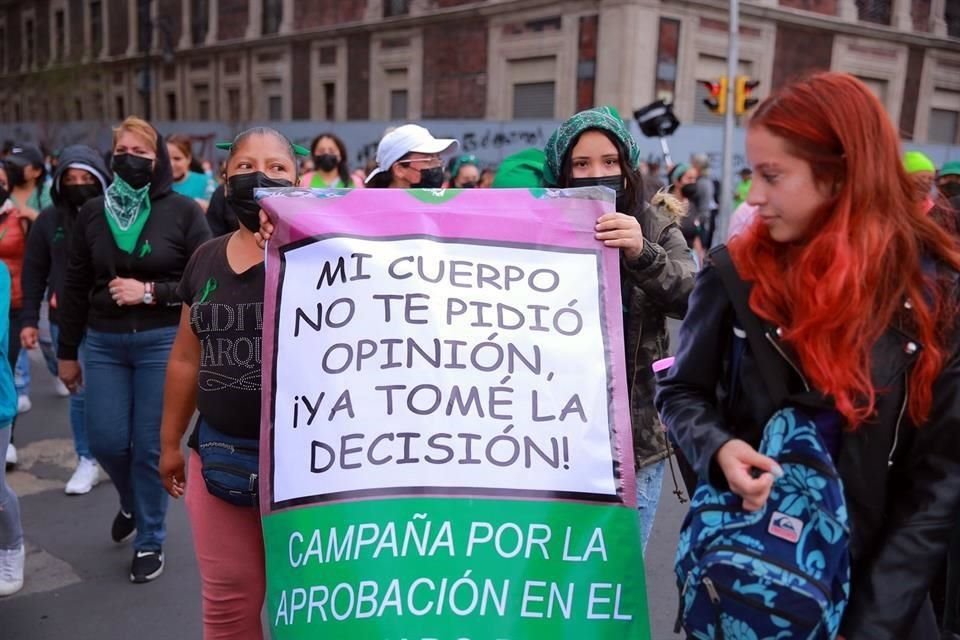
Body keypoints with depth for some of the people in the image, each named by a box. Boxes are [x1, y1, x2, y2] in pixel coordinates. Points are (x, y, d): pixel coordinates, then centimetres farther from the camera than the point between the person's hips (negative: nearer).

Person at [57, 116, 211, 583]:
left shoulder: (182, 211, -5)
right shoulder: (93, 212, 5)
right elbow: (75, 286, 10)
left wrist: (150, 292, -17)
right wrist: (67, 352, 12)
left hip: (163, 342, -3)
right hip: (104, 343, 3)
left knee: (150, 446, 2)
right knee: (106, 442, 6)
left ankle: (150, 542, 22)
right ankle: (133, 503, 40)